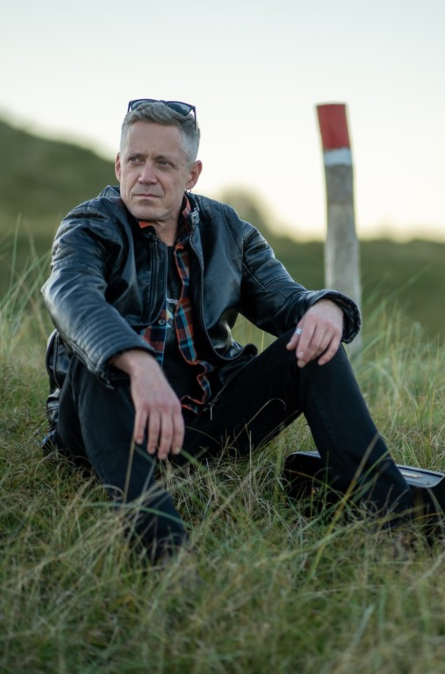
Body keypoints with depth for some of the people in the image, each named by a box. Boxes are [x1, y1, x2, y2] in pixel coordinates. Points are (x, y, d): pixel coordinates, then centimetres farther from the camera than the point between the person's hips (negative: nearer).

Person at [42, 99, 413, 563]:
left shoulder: (226, 230, 11)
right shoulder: (90, 228, -4)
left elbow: (282, 297, 8)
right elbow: (69, 294, -27)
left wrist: (325, 307, -20)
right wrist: (140, 367, -47)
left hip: (209, 416, 4)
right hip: (122, 420, -3)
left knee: (314, 341, -11)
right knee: (93, 356, -33)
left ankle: (394, 511, -18)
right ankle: (159, 537, -49)